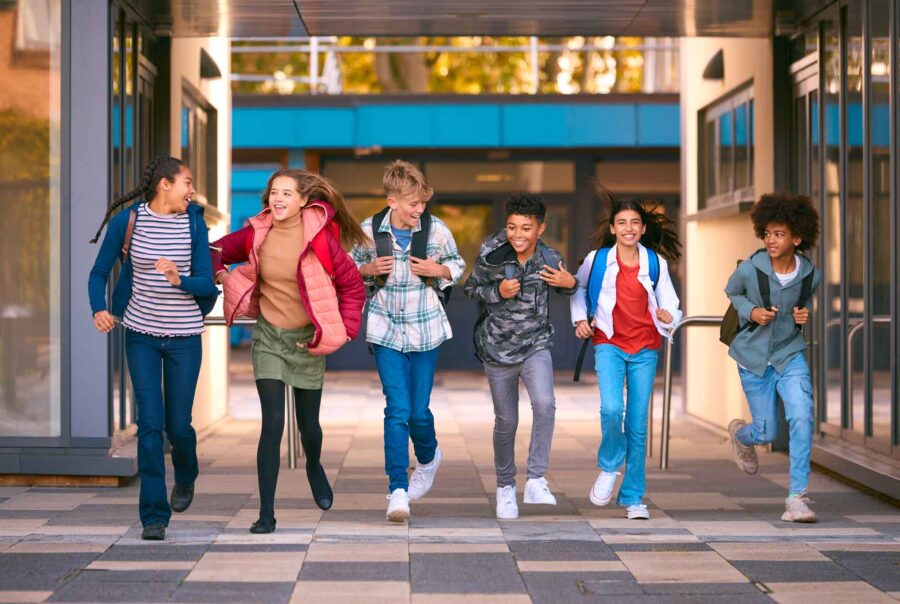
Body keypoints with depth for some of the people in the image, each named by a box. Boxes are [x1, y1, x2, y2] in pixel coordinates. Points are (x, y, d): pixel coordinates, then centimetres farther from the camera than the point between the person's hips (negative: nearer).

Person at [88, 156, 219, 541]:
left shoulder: (193, 223, -2)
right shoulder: (127, 221, -5)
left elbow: (206, 283, -5)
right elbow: (99, 273, 1)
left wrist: (179, 279, -26)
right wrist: (98, 309, -17)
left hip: (184, 336, 1)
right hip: (141, 335, -1)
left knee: (177, 425, 4)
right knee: (150, 422, -7)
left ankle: (185, 476, 39)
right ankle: (154, 516, -1)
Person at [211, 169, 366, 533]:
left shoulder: (320, 239, -13)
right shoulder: (256, 235, -6)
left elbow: (353, 286, -5)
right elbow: (218, 252, 13)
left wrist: (342, 331, -10)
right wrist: (222, 276, -5)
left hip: (307, 340, -1)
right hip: (268, 336, 1)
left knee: (308, 424, 11)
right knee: (273, 423, -11)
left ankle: (314, 468, 48)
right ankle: (266, 513, -6)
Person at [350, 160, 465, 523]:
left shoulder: (436, 229, -5)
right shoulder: (369, 230, -5)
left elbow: (457, 264, 9)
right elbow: (352, 266, 11)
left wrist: (438, 270, -12)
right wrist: (369, 269, -11)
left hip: (425, 329, 1)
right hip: (386, 329, 0)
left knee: (419, 411, 4)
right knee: (397, 409, -10)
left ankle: (428, 457, 38)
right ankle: (398, 489, -4)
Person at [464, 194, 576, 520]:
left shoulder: (550, 260, -9)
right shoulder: (491, 255, -12)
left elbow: (566, 290, 10)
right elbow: (472, 288, 2)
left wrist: (570, 283, -13)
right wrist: (497, 292, -18)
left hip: (536, 345, 0)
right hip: (498, 347, 0)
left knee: (544, 404, -25)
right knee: (506, 422, 8)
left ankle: (536, 480, -15)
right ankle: (505, 487, 29)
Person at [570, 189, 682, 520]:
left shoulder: (656, 263, 2)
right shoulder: (597, 259, 0)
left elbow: (670, 304, 3)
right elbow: (578, 287, 18)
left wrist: (669, 316, -19)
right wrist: (580, 318, 6)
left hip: (645, 348, 1)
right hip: (609, 344, -1)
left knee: (638, 424, 3)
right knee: (611, 409, -23)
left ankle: (633, 497, 13)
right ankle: (609, 467, 7)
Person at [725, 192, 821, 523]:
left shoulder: (810, 275, -11)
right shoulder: (749, 269, -17)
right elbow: (731, 292, 4)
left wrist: (804, 316, -10)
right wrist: (751, 312, -15)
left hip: (790, 354, 1)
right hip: (753, 356, -1)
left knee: (801, 417, -21)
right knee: (766, 432, 7)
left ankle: (797, 497, -14)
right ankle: (740, 434, 47)